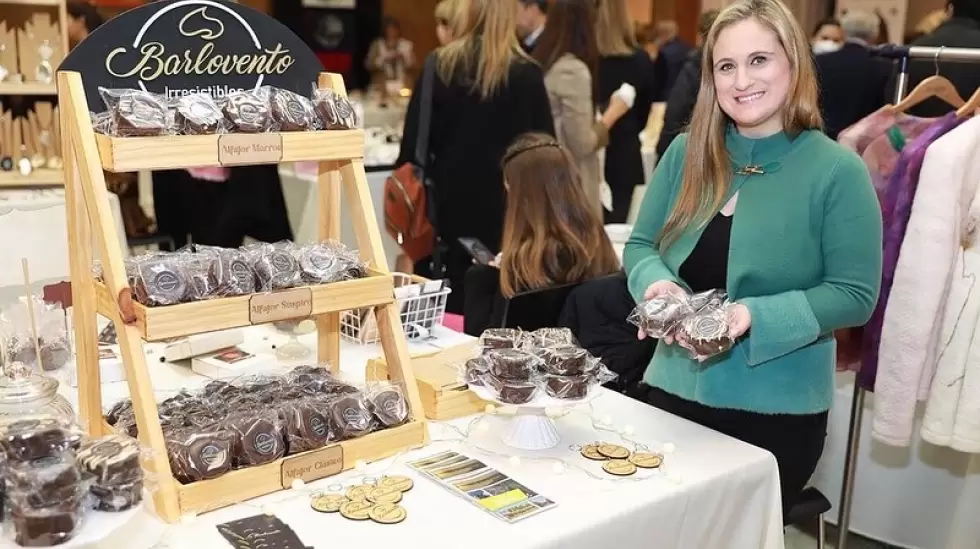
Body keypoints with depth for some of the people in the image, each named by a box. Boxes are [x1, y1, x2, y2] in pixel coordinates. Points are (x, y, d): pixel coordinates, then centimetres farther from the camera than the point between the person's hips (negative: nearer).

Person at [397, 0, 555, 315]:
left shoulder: (440, 66, -1)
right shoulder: (527, 75, -4)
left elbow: (414, 142, -1)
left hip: (448, 201, 2)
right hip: (505, 206, -1)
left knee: (442, 306, 9)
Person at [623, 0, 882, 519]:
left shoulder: (837, 170, -10)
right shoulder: (687, 153, 2)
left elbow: (856, 295, -11)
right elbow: (640, 246, 6)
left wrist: (757, 316, -25)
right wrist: (658, 285, -17)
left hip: (776, 411, -3)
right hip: (675, 390, 4)